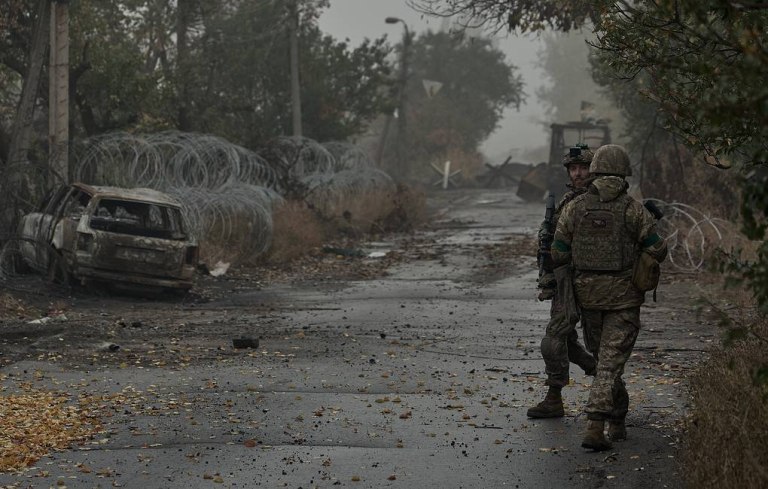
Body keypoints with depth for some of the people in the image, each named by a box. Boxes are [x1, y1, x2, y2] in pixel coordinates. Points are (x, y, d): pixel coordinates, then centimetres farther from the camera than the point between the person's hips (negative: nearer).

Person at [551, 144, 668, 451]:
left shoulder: (574, 208, -2)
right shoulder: (634, 210, -9)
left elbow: (559, 255, 0)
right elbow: (657, 251, -7)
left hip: (588, 293, 3)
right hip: (624, 295, -3)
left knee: (603, 356, 20)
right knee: (611, 362, -4)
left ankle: (617, 421, 29)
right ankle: (594, 428, -15)